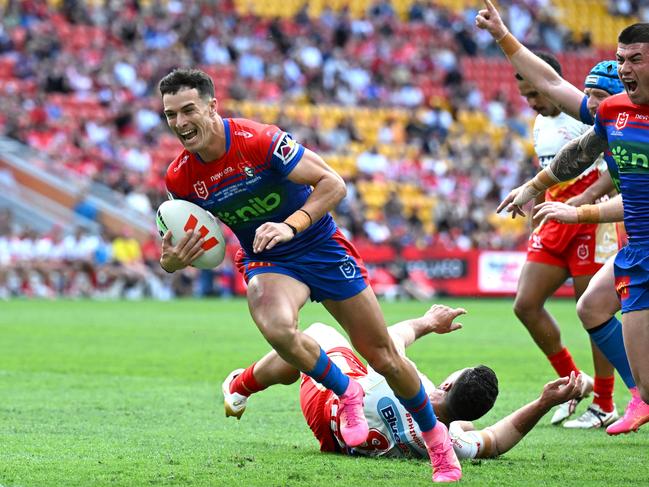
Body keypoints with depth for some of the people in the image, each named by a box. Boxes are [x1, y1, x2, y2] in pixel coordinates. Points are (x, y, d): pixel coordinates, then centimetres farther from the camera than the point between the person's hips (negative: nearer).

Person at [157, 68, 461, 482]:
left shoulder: (259, 141, -24)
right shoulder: (180, 178, -11)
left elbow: (334, 184, -20)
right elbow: (193, 241, 3)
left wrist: (291, 225, -33)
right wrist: (172, 261, -20)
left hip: (322, 247, -2)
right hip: (267, 262, 2)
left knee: (384, 358, 2)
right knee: (277, 327, -34)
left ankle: (436, 437, 27)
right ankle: (346, 393, -6)